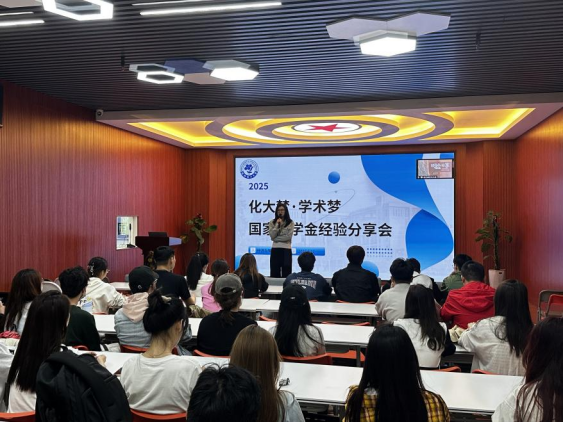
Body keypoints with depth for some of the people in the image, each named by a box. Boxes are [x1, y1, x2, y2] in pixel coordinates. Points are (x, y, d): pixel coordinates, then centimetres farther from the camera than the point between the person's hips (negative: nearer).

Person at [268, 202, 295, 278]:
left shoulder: (290, 223, 1)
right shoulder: (272, 222, 5)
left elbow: (288, 236, -9)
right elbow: (272, 236, -6)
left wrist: (276, 239, -8)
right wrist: (277, 225, -12)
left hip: (286, 249, -1)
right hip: (275, 249, 1)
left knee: (286, 272, 1)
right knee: (274, 273, 2)